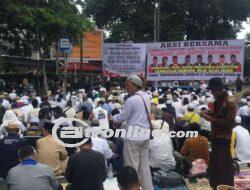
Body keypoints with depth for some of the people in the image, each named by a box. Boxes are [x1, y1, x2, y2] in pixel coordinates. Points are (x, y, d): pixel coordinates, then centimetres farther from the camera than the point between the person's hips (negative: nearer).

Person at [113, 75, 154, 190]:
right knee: (144, 165, 14)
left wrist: (112, 118, 12)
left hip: (133, 137, -8)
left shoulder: (131, 100, -18)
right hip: (145, 135, 8)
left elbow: (122, 117, -9)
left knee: (131, 167, 2)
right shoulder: (147, 97, 7)